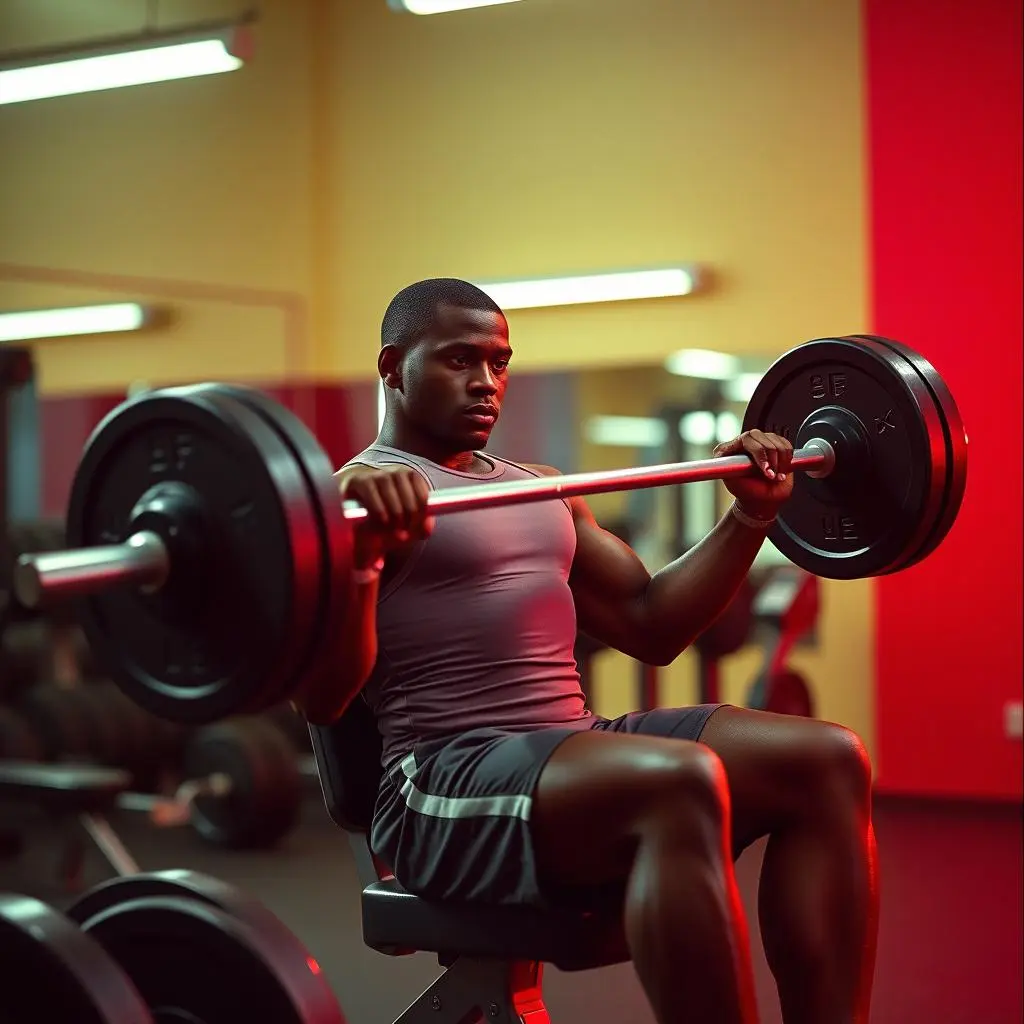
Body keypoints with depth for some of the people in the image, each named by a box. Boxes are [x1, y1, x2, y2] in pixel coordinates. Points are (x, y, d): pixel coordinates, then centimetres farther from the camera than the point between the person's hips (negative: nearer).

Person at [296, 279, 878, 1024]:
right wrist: (360, 550, -32)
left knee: (828, 759, -13)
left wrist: (750, 516, 18)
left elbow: (651, 626, 26)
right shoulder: (356, 494, -3)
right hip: (447, 783, -8)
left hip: (578, 745, 8)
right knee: (680, 781, -36)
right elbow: (320, 699, -15)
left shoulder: (543, 490, 22)